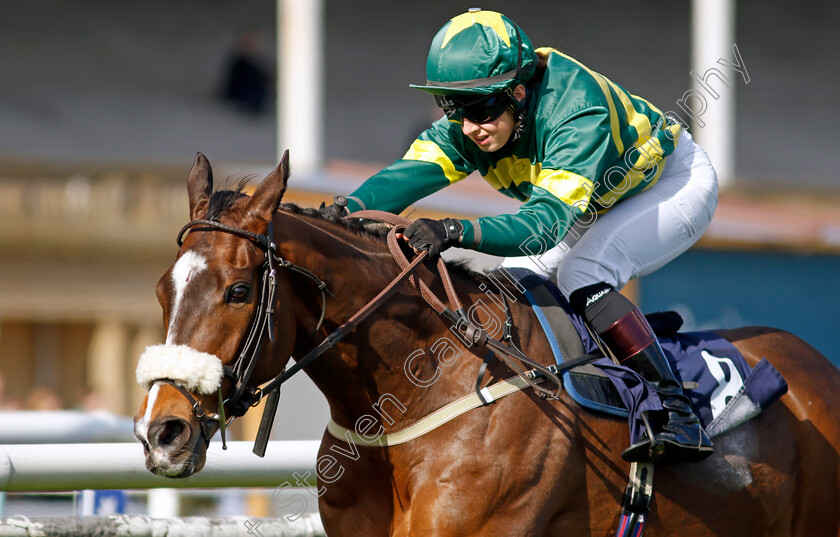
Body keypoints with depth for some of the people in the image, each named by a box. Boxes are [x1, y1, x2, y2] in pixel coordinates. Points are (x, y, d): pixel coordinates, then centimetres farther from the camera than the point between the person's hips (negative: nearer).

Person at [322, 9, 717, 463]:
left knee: (581, 275, -30)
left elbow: (546, 223, -50)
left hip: (677, 183, -8)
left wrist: (456, 232, -65)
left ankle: (676, 415, -31)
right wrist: (346, 209, -50)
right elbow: (411, 174, -30)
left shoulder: (580, 114, -40)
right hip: (603, 204, 8)